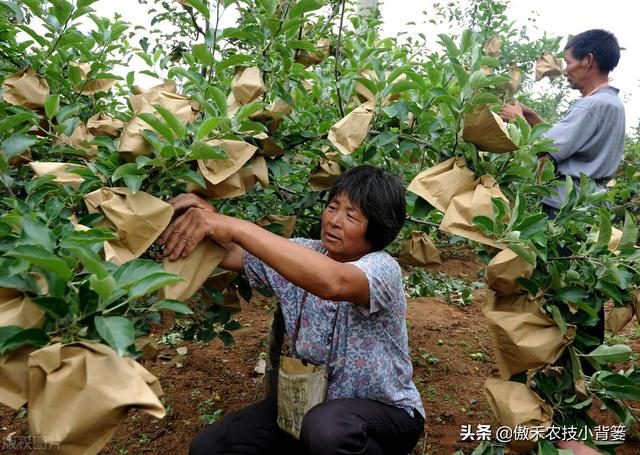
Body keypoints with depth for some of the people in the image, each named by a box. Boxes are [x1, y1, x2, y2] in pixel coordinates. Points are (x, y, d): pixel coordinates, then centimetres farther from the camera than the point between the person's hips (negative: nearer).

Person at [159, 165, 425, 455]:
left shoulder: (382, 268, -22)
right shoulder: (302, 257, -4)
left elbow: (332, 283, -45)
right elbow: (227, 254, -8)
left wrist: (236, 227, -46)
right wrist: (208, 216, -30)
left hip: (386, 410, -5)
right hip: (313, 401, 6)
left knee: (327, 428, -39)